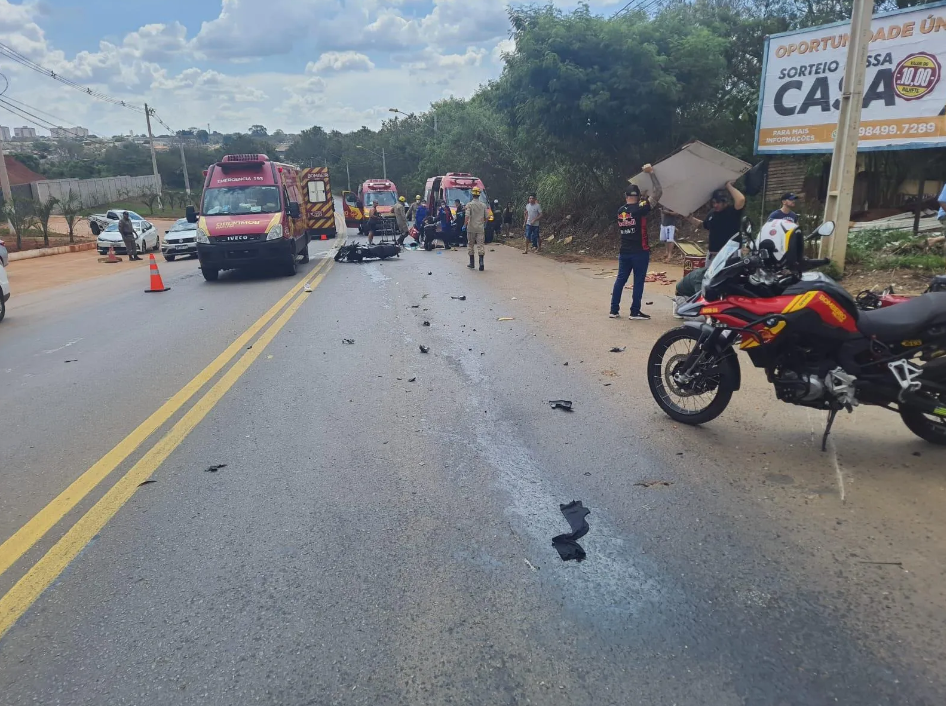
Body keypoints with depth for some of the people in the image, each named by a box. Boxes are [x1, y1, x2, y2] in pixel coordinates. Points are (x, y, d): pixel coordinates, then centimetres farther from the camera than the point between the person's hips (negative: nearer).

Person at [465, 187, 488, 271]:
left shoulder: (469, 204, -6)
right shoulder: (483, 205, 5)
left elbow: (467, 216, -15)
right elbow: (486, 217, 8)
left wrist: (465, 225, -6)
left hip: (471, 228, -2)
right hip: (480, 229, 2)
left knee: (470, 245, 12)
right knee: (481, 245, -1)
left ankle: (472, 263, 17)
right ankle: (481, 262, -18)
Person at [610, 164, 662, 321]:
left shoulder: (620, 211, 5)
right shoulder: (640, 209, -11)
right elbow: (658, 193, -10)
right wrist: (651, 173, -4)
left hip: (624, 252, 5)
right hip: (640, 252, -5)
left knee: (620, 279, 10)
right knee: (638, 281, 2)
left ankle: (614, 310, 11)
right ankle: (635, 312, 5)